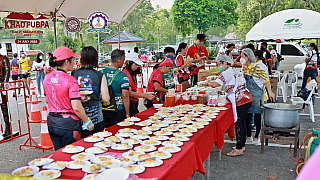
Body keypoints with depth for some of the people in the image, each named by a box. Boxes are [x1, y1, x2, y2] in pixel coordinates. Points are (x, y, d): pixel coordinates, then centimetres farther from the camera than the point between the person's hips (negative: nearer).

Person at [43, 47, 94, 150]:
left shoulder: (47, 78, 2)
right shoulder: (71, 80, -19)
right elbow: (77, 108, -21)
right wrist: (88, 122, -9)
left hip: (51, 122, 7)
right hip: (68, 123, -7)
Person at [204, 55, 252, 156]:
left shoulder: (226, 73, -10)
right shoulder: (236, 71, 18)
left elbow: (215, 84, -21)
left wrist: (207, 83, -1)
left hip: (240, 101, -9)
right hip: (247, 98, 9)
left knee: (238, 124, -4)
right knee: (242, 122, 15)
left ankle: (239, 149, 0)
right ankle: (242, 145, 24)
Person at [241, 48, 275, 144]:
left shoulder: (258, 66, -17)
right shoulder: (245, 67, 7)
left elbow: (266, 80, -21)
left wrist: (270, 92, -30)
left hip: (257, 95, -7)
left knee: (257, 116, 4)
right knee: (247, 116, 8)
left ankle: (256, 137, 16)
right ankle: (248, 136, 20)